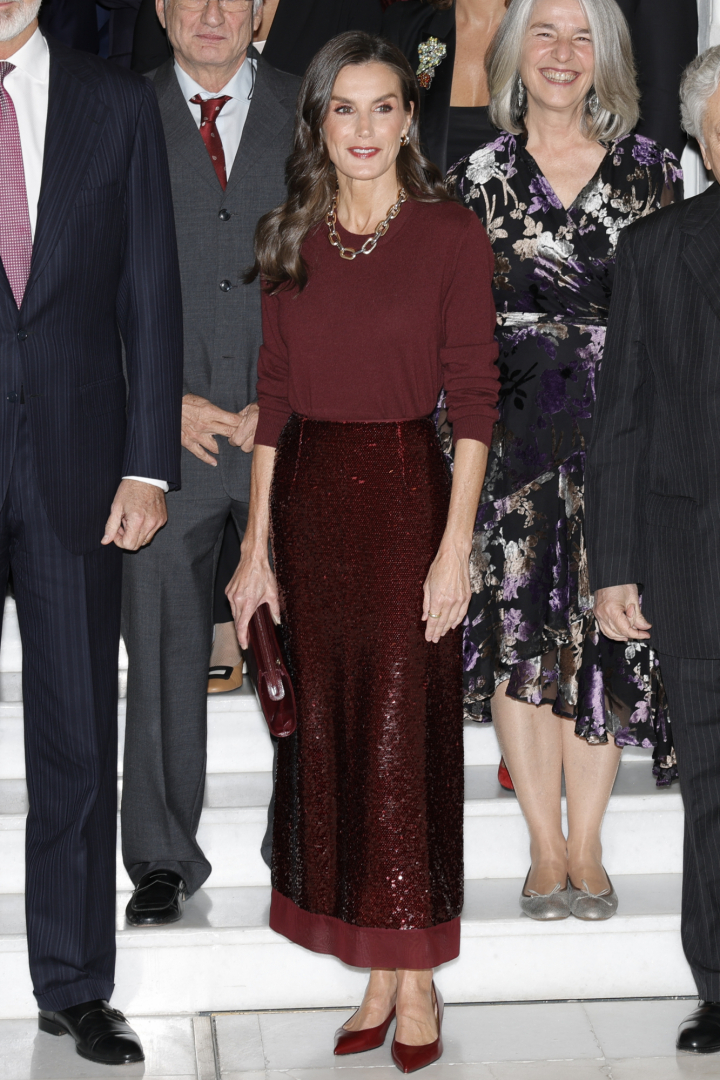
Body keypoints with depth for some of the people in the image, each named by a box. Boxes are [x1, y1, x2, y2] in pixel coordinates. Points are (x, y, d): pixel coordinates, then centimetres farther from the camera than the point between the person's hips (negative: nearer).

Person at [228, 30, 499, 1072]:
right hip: (308, 499, 4)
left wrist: (455, 547, -13)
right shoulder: (292, 241, 7)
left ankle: (418, 977, 17)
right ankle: (377, 973, 22)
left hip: (405, 494, -4)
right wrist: (257, 548, 4)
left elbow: (474, 395, -7)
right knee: (324, 738, 8)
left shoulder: (451, 233, -4)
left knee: (403, 741, 1)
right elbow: (274, 398, 7)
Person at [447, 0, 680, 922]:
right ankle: (546, 847, 14)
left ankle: (585, 847, 14)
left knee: (602, 632, 2)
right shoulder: (478, 178, 4)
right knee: (522, 628, 2)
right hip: (510, 432, 0)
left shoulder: (651, 171, 6)